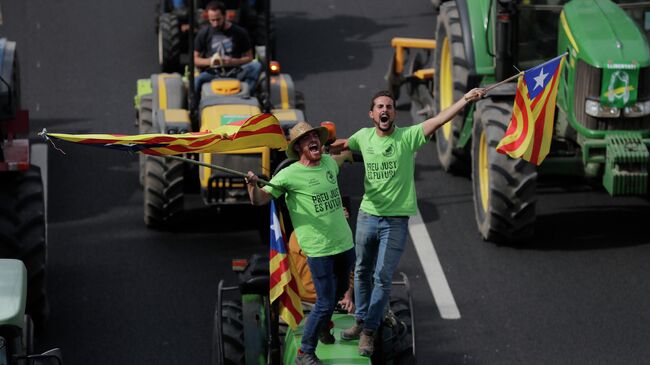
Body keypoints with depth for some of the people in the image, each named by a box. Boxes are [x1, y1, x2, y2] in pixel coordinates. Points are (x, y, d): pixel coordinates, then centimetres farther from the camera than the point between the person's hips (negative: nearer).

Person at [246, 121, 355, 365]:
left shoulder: (328, 162, 5)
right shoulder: (290, 175, -14)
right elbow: (259, 200, -18)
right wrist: (253, 186, -35)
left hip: (345, 244, 7)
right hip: (319, 250, -7)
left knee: (340, 291, 25)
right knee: (325, 302, -8)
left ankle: (323, 325, 53)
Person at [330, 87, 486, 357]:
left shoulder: (408, 136, -11)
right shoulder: (364, 136, 1)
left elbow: (439, 119, -23)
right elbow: (340, 146, 21)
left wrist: (466, 99, -35)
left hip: (396, 220, -4)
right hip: (367, 214, 4)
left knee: (382, 278, -2)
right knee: (362, 272, 17)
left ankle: (369, 331, 9)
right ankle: (361, 321, 33)